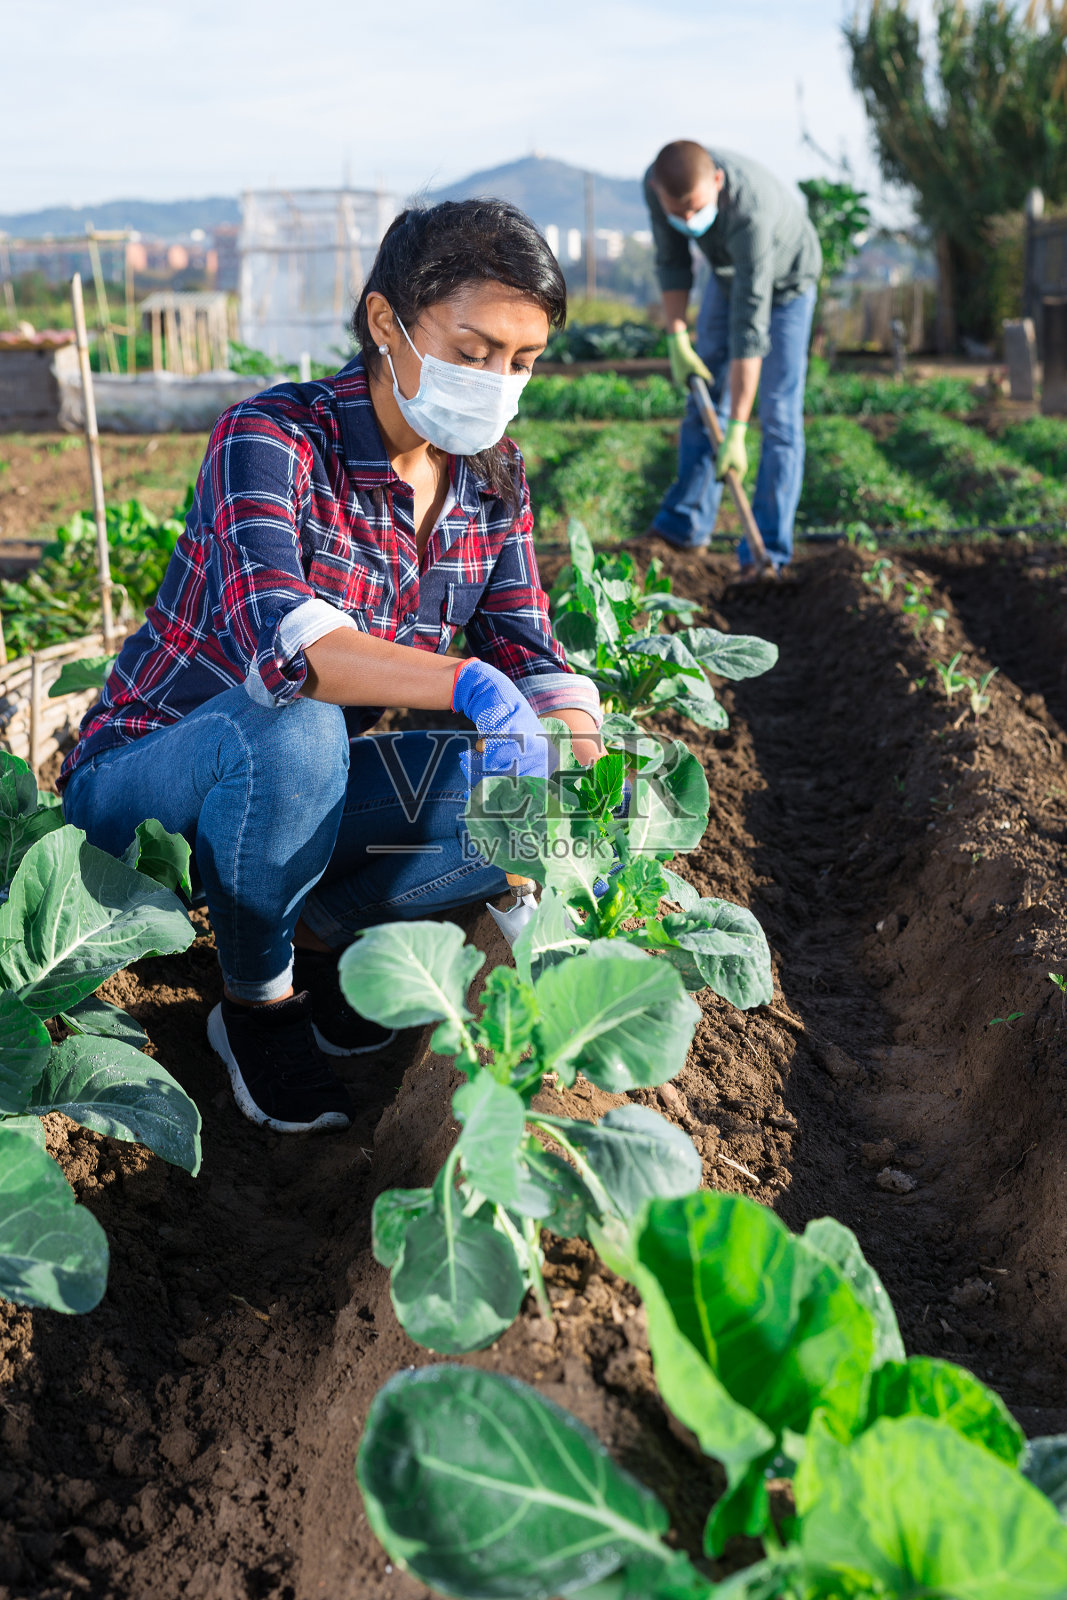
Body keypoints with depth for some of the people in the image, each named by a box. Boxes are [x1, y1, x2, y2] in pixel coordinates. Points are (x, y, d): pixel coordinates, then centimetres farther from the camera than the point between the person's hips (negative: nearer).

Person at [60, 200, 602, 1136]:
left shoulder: (494, 477, -2)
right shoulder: (274, 437, -22)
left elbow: (526, 651, -3)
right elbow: (276, 637, -38)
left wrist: (588, 755, -24)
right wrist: (469, 683, -52)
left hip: (295, 794, 5)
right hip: (142, 784, -5)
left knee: (539, 793, -17)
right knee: (289, 729, -39)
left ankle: (316, 932, 3)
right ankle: (257, 1001, -11)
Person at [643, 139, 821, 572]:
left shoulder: (749, 212, -45)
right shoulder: (658, 181, -27)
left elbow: (749, 328, -45)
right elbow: (671, 261, -9)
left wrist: (736, 433, -44)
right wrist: (677, 341, -15)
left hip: (785, 281, -6)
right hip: (729, 272, 6)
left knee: (778, 414, -11)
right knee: (704, 397, 5)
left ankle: (766, 552, -8)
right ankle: (685, 525, 14)